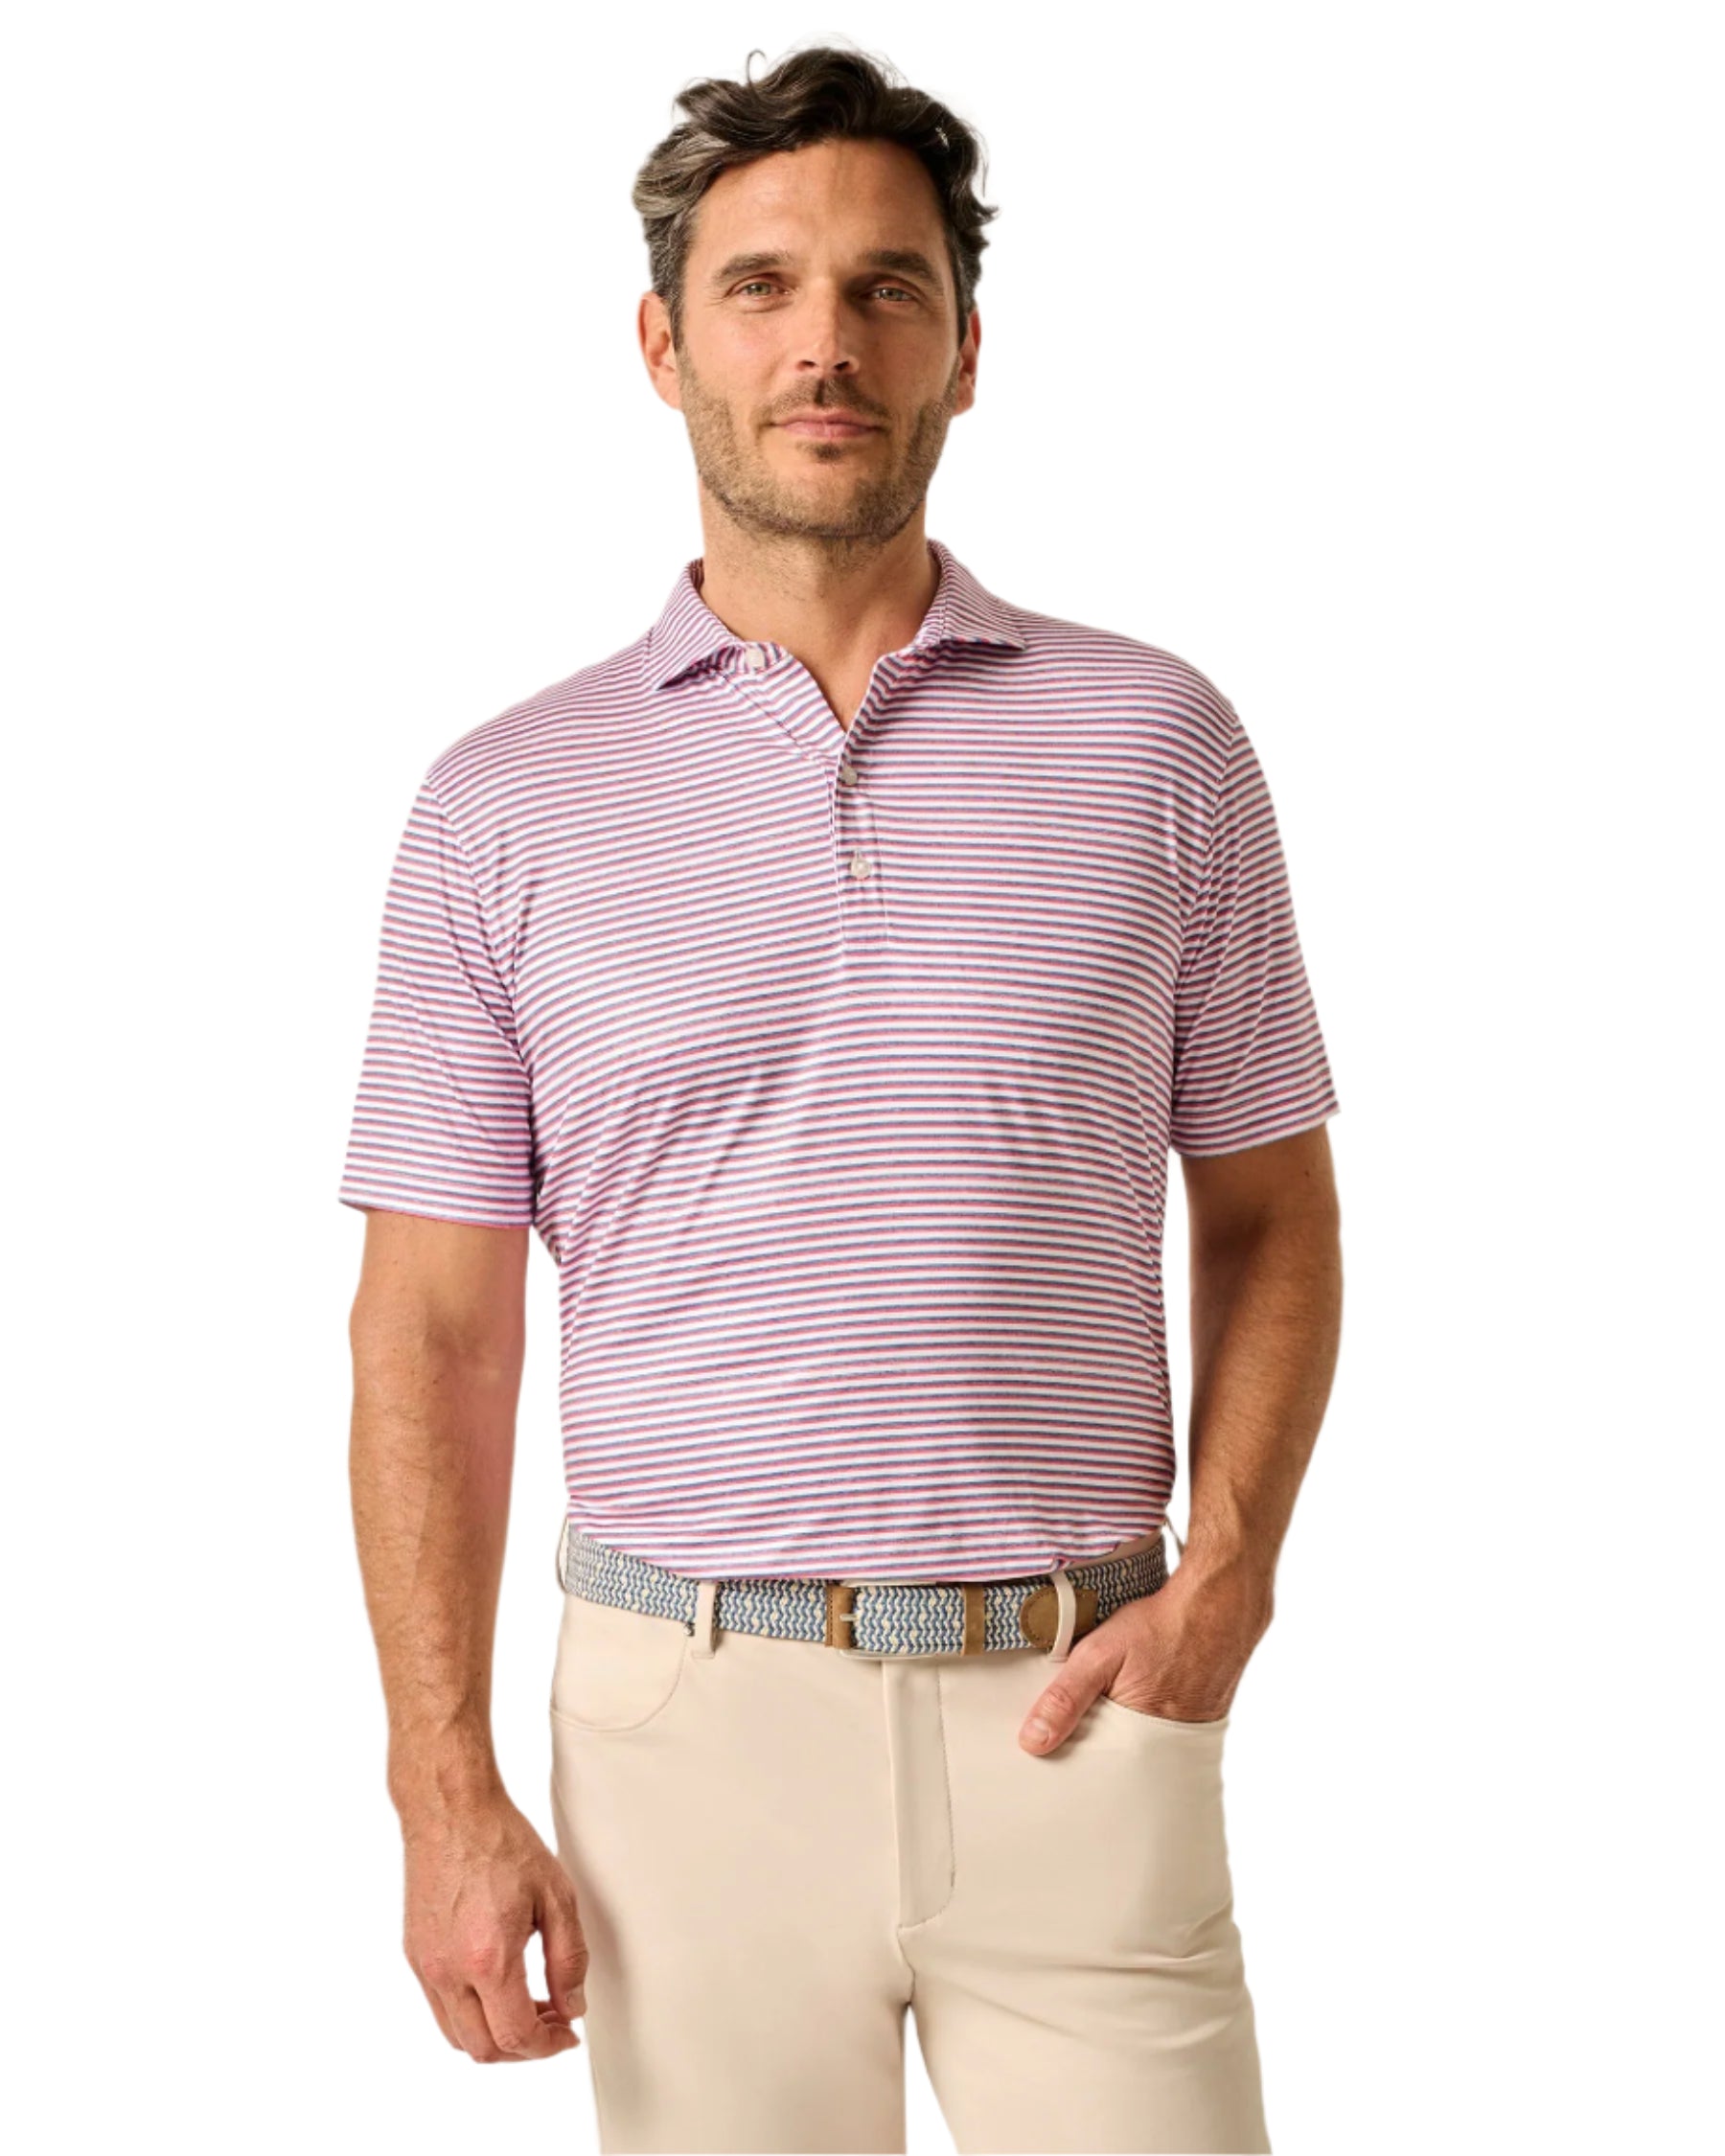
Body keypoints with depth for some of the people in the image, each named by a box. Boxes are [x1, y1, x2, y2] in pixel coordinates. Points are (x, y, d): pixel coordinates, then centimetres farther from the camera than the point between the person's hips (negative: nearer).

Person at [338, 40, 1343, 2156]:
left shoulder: (1156, 739, 3)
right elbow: (432, 1330, 2)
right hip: (689, 1715, 0)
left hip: (1070, 1717, 0)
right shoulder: (507, 804, 2)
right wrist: (447, 1789, -4)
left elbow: (1270, 1214, 8)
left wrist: (1222, 1581, -6)